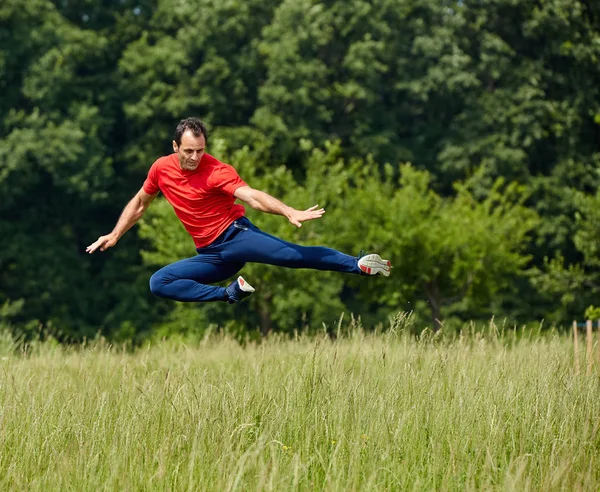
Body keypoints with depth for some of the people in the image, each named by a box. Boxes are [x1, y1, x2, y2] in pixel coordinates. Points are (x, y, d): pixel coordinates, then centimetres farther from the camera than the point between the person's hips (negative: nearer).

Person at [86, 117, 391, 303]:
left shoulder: (216, 171, -14)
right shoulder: (161, 168, 2)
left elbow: (252, 197, -27)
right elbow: (139, 204, 21)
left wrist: (289, 213, -43)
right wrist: (114, 236, 15)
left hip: (235, 235, -6)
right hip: (210, 254, 6)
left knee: (288, 254, -29)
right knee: (159, 283, -12)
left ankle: (359, 265, -31)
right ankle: (229, 293, -15)